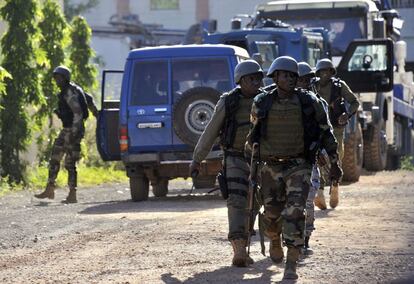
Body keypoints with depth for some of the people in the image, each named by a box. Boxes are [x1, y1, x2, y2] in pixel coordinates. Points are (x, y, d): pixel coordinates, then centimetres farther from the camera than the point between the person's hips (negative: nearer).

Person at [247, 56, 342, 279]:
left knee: (294, 213, -16)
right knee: (272, 215, 8)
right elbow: (254, 131, 18)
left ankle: (291, 267, -15)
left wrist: (334, 162, 7)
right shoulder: (261, 104, 0)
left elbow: (325, 131, 7)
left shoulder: (309, 102, -3)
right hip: (271, 167, 2)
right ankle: (275, 242, 44)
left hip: (299, 166, -2)